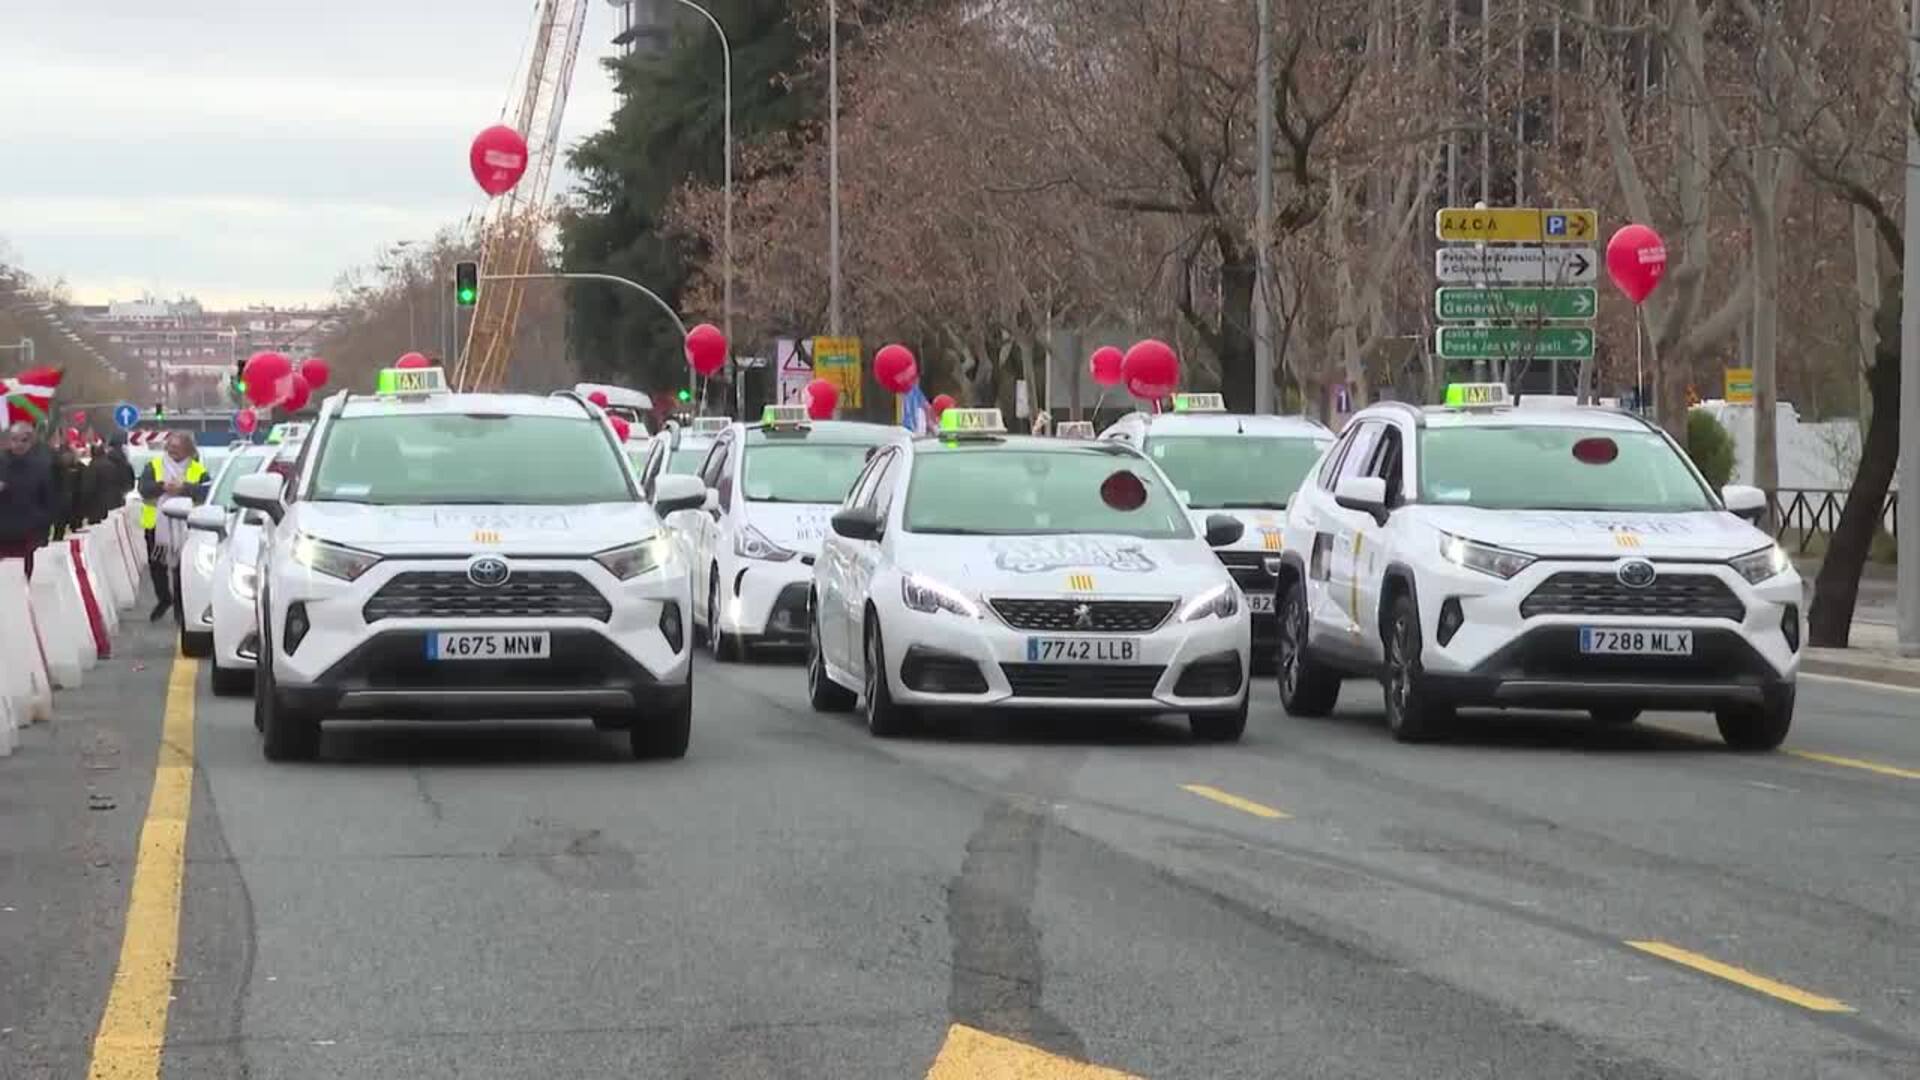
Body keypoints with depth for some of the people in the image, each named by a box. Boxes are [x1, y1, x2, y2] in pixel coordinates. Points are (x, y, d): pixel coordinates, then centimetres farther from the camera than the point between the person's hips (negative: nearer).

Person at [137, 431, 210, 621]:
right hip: (157, 524, 2)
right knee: (156, 565, 7)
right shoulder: (154, 466, 6)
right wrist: (162, 486, -26)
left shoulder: (198, 470, 3)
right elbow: (144, 488, -9)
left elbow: (205, 492, -13)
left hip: (184, 526, -2)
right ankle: (164, 598, 28)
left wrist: (184, 488, -27)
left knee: (182, 568, 1)